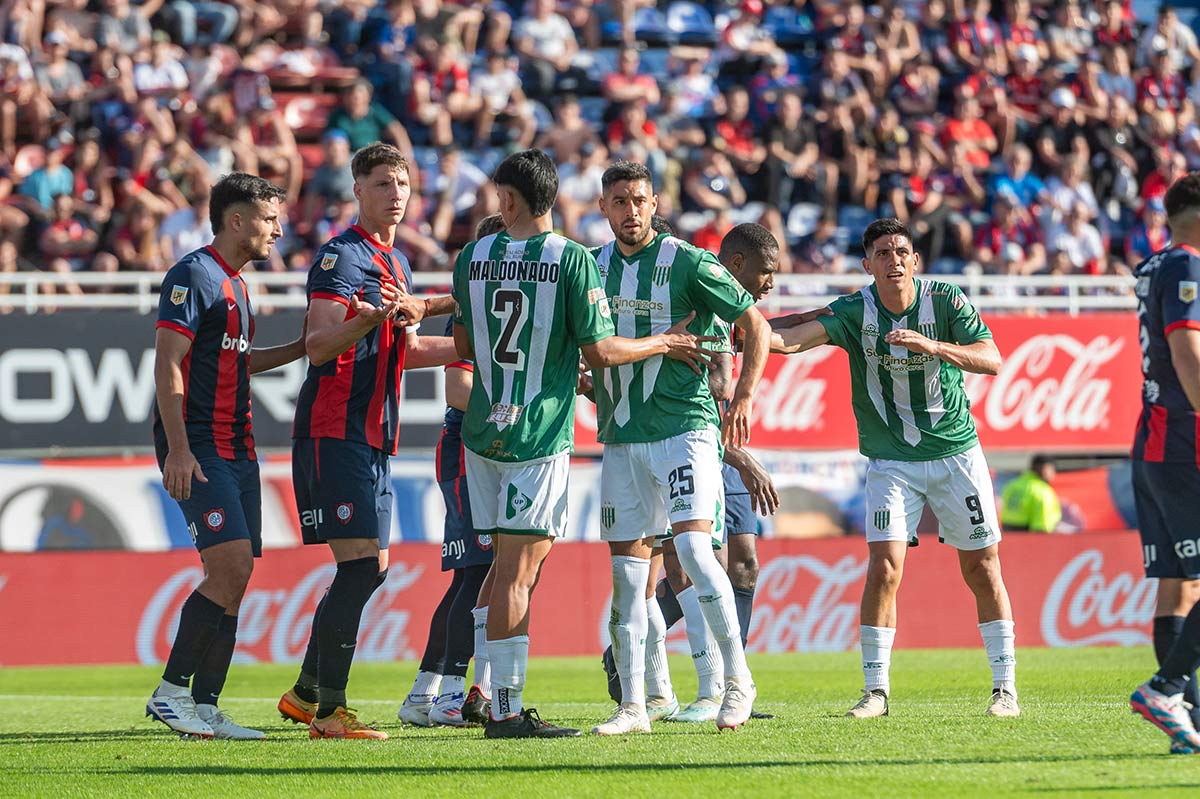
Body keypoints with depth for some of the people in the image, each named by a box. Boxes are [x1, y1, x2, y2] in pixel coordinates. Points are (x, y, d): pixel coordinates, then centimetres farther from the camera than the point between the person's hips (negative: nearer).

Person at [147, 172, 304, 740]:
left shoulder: (234, 284, 20)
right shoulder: (193, 276, -9)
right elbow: (167, 364, -15)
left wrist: (302, 347, 26)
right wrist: (178, 448, -23)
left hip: (236, 448, 9)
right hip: (198, 447, -9)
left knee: (235, 576, 4)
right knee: (230, 565, -17)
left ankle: (204, 706, 5)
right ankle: (171, 690, -11)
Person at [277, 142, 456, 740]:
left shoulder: (395, 263, 19)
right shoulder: (342, 255, -10)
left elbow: (408, 351, 30)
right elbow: (318, 346, -20)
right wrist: (368, 319, -36)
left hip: (373, 436, 9)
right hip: (335, 430, -9)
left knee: (369, 568, 11)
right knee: (360, 563, -14)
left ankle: (305, 695, 21)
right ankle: (327, 709, -12)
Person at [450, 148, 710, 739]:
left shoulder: (472, 257, 5)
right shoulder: (572, 259, -10)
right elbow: (599, 351, -12)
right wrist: (663, 344, 6)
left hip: (483, 430, 5)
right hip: (538, 435, -5)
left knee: (510, 563, 14)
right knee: (518, 568, -6)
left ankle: (503, 701, 14)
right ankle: (505, 709, -8)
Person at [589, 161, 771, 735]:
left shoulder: (686, 262, -5)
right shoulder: (594, 266, 9)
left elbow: (756, 324, -2)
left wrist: (744, 398, -11)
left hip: (684, 425, -5)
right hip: (621, 438, 5)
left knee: (692, 547, -18)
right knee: (626, 569, 3)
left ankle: (738, 678, -5)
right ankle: (633, 705, 7)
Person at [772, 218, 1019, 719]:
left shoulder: (946, 302, -7)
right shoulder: (854, 312, -8)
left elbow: (991, 360, -17)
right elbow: (794, 338, -23)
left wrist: (930, 345, -31)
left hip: (956, 454, 1)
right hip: (891, 463, 0)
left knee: (982, 567, 3)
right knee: (884, 567, -13)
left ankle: (1005, 686, 14)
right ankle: (876, 690, -3)